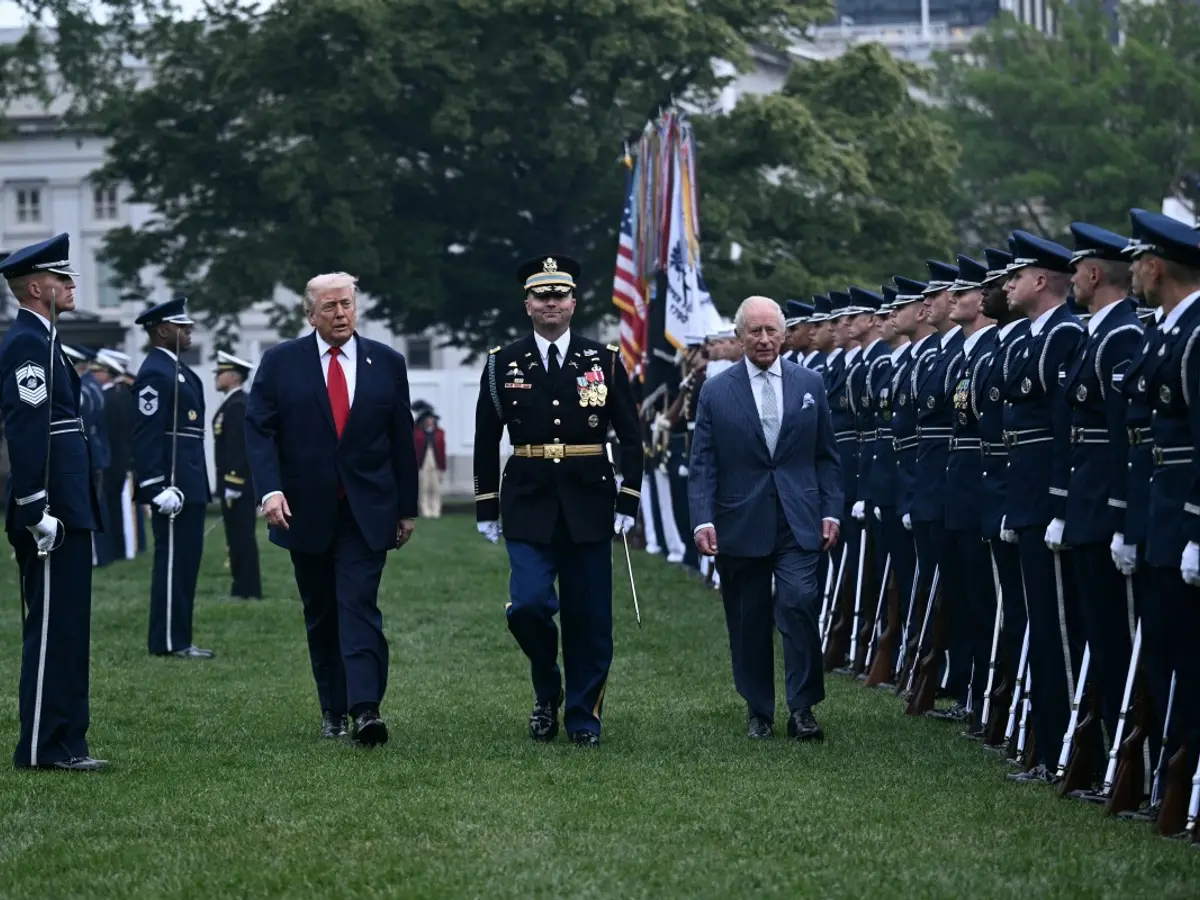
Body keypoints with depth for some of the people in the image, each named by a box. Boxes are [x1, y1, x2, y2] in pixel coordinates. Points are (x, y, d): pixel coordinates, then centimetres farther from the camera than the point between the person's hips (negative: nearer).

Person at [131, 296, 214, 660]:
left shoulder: (176, 369, 17)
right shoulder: (155, 374, -15)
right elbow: (146, 436, -20)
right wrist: (159, 487, -25)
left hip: (190, 484, 10)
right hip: (173, 484, -10)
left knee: (186, 561, 12)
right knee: (173, 561, -6)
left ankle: (179, 638, 17)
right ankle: (168, 642, -2)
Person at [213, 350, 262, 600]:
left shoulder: (237, 406, -15)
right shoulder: (237, 403, 17)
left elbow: (239, 448, -21)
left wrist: (232, 485, -23)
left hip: (237, 481, -10)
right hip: (241, 483, 10)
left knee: (241, 537, -7)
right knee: (239, 537, 11)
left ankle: (247, 590, -6)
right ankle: (245, 588, 14)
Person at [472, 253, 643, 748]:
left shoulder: (605, 360, 3)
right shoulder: (503, 364, 4)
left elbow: (631, 437, 6)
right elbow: (486, 442, 8)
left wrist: (628, 502, -2)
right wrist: (486, 509, 5)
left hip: (588, 505, 0)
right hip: (528, 505, 0)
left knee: (589, 618, 3)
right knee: (527, 605, -14)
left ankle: (584, 718, 16)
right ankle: (547, 692, 11)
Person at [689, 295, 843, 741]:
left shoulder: (810, 384, 8)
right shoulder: (716, 391, 4)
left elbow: (827, 456, 11)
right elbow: (702, 464, 1)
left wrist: (831, 511, 2)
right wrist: (702, 520, -10)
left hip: (798, 522, 0)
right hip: (740, 524, 0)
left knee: (800, 603, -15)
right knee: (748, 621, 5)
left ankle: (802, 707, -8)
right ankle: (758, 710, 18)